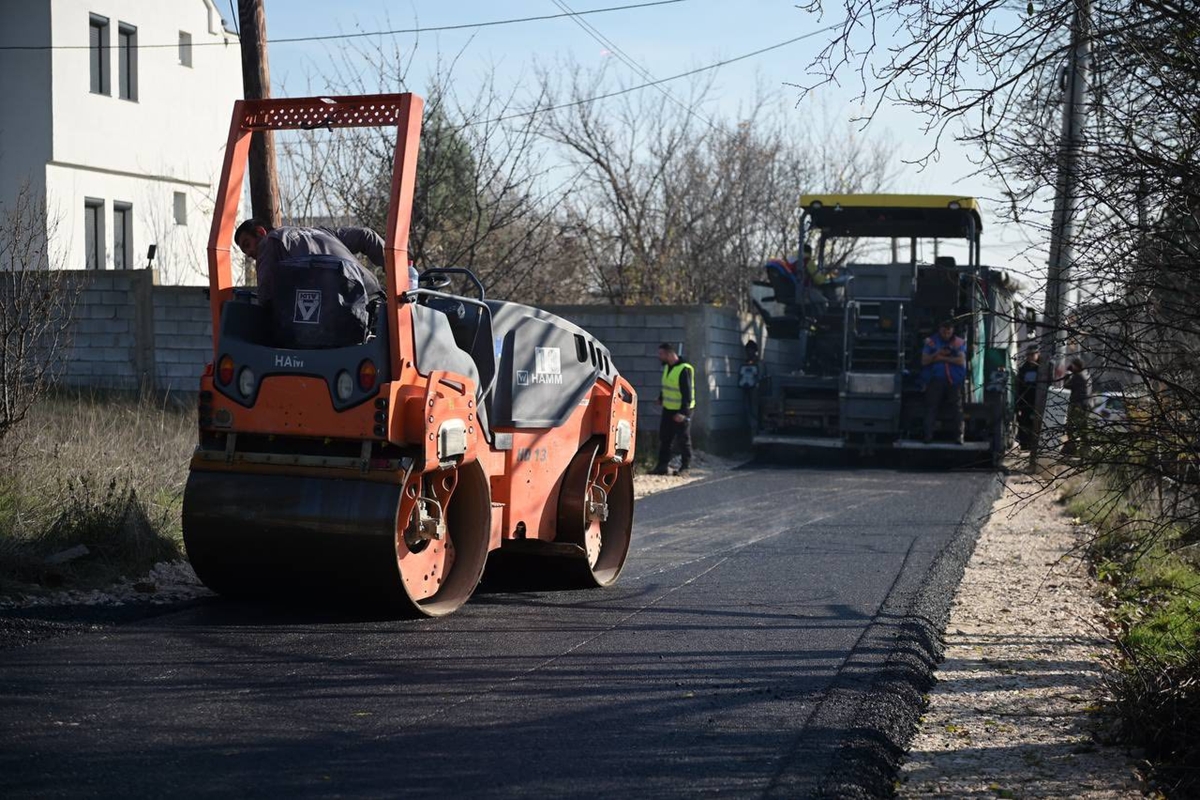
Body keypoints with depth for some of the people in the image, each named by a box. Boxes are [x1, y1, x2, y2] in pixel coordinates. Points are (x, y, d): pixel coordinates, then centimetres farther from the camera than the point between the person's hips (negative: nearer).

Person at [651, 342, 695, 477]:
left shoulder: (684, 370, -21)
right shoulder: (667, 367, 8)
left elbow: (687, 393, -23)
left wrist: (683, 412, -26)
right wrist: (661, 398, 29)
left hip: (681, 411, -8)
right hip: (668, 409, 8)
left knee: (683, 440, 1)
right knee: (664, 438, 9)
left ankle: (684, 468, 7)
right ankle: (662, 466, 16)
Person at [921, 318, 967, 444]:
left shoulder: (959, 343, 9)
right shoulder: (931, 342, 11)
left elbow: (962, 361, -4)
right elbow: (924, 361, 6)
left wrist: (942, 358, -7)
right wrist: (936, 354, -11)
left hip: (954, 380, 0)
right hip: (936, 380, 0)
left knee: (957, 407, -5)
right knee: (931, 407, -5)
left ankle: (959, 435, -4)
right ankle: (928, 436, -6)